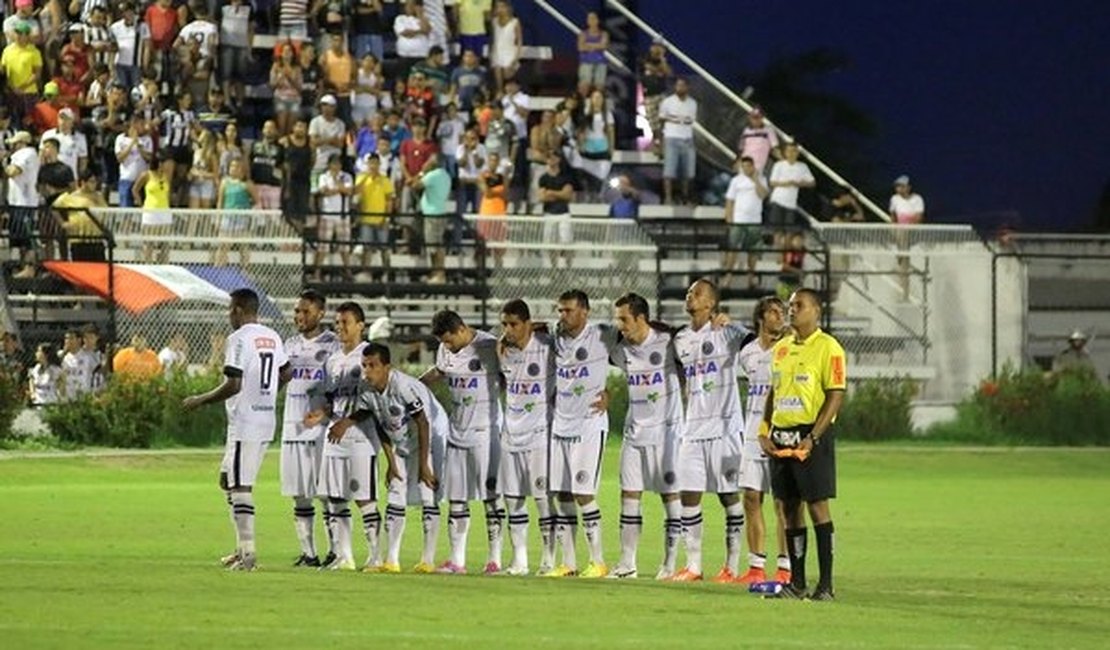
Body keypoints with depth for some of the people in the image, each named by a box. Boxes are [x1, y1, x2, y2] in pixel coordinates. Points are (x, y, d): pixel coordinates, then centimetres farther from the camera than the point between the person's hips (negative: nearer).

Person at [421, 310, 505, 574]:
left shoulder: (490, 347, -11)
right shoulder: (446, 350, 8)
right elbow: (438, 373, 27)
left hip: (486, 430, -6)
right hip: (457, 430, 6)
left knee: (491, 495, -5)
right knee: (456, 497, 6)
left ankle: (495, 558, -1)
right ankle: (457, 560, 10)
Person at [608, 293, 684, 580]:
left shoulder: (667, 342, -11)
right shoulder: (621, 349, 4)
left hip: (666, 429, -5)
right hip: (634, 430, 5)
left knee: (670, 495, -1)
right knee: (629, 495, 3)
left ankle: (670, 563, 4)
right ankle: (627, 563, 7)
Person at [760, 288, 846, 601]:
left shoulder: (828, 348, -7)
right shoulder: (781, 348, 15)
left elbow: (836, 396, -12)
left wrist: (812, 439, -18)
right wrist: (764, 431, 7)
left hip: (812, 436, -7)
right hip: (781, 437, 7)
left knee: (816, 505, -7)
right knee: (789, 507, 7)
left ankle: (825, 584, -5)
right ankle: (796, 582, 13)